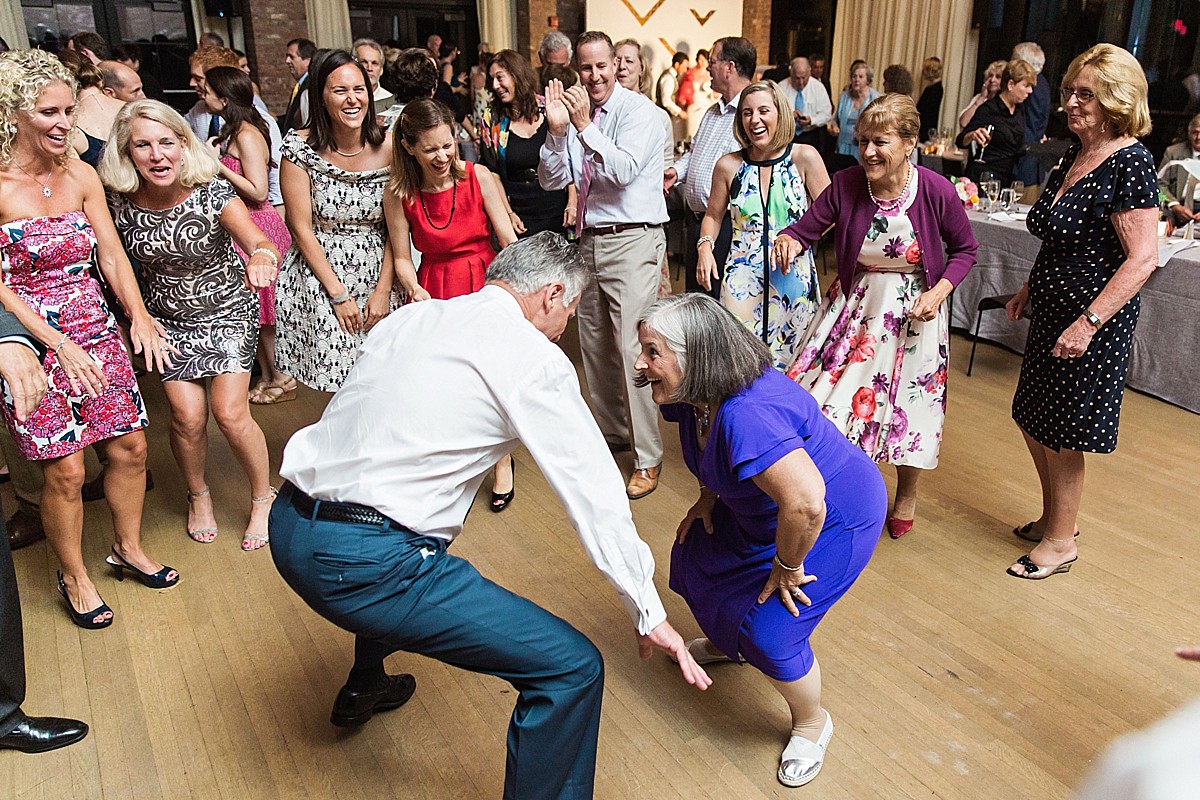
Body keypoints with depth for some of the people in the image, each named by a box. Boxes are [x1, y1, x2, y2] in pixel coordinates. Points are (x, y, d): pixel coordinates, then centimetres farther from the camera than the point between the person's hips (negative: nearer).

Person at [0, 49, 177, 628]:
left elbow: (112, 255, 4)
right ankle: (74, 576, 25)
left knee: (130, 446, 9)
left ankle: (129, 548, 33)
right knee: (65, 471, 1)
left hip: (97, 331, 5)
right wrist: (61, 345, -18)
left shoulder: (80, 175, 3)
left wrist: (139, 315, -10)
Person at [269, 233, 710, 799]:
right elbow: (594, 493, -7)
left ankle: (364, 688, 64)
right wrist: (649, 614, 2)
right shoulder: (534, 358, -8)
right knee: (573, 667, -5)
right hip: (361, 561, -9)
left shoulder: (411, 317, 13)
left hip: (289, 526, 9)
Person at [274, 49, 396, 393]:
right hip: (319, 277, -1)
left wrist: (383, 290, -8)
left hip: (377, 276, 2)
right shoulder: (300, 148, -7)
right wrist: (339, 295, -11)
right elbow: (301, 229, -7)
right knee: (338, 370, -5)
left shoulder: (388, 148, -3)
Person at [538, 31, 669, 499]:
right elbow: (550, 180, 2)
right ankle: (613, 430, 33)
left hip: (632, 241, -6)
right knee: (594, 345, 14)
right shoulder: (575, 114, 8)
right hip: (589, 240, 7)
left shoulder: (638, 110, -7)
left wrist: (583, 126, -22)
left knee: (631, 347, -10)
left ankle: (648, 456, -1)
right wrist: (557, 130, -12)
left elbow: (624, 169, -21)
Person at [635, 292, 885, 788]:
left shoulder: (746, 415, -41)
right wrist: (708, 498, 5)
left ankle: (812, 723, 20)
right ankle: (724, 642, 46)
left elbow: (805, 501, -45)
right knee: (693, 555, 16)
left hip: (835, 520, -9)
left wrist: (787, 567, -29)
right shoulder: (693, 396, -11)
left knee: (771, 632, -12)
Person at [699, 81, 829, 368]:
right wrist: (705, 247, -2)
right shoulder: (729, 166, 3)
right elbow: (713, 215, 16)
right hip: (743, 282, 1)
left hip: (793, 279, -1)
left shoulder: (804, 158, -3)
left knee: (789, 361, 7)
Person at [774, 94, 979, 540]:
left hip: (914, 309, -1)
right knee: (826, 392, -1)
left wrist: (939, 291, -17)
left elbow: (965, 249, -3)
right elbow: (806, 228, -8)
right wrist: (789, 242, -32)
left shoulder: (937, 191, -17)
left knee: (907, 404, 9)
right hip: (855, 303, 2)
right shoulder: (846, 185, -13)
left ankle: (906, 495, 34)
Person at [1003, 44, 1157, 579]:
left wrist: (1088, 323, -26)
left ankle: (1061, 541, 22)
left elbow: (1142, 259, -22)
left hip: (1092, 323, -9)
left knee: (1060, 434, 3)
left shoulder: (1129, 163, -18)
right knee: (1033, 420, 17)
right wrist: (1030, 289, 18)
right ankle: (1055, 517, 36)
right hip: (1053, 311, 9)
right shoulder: (1076, 154, 8)